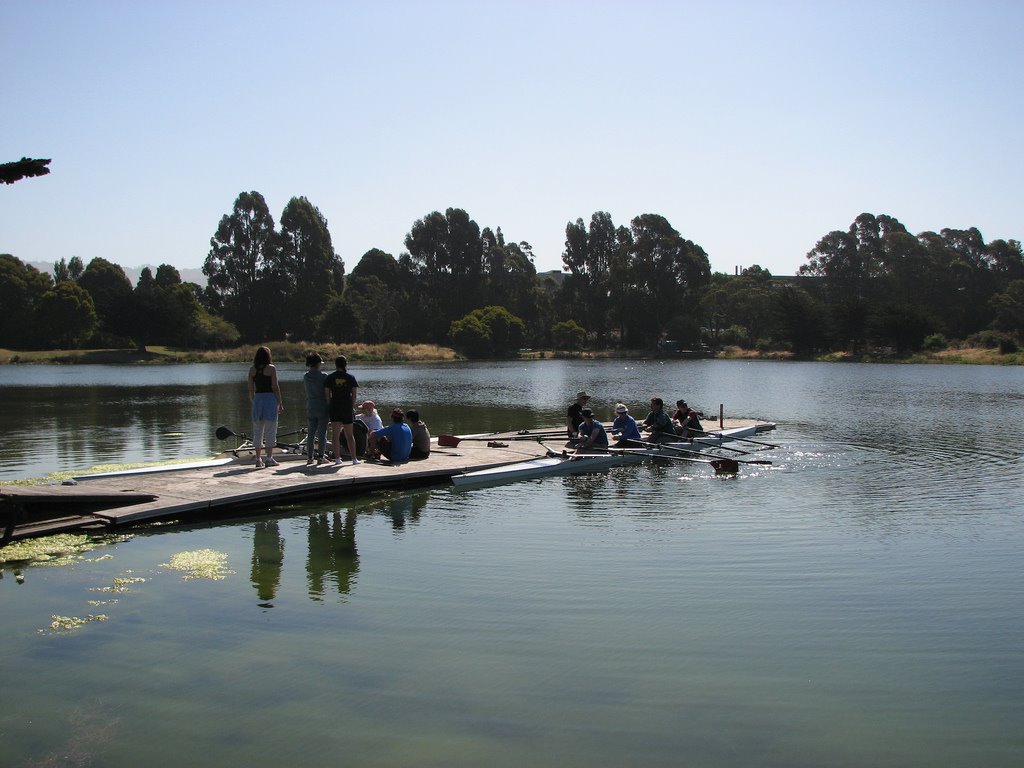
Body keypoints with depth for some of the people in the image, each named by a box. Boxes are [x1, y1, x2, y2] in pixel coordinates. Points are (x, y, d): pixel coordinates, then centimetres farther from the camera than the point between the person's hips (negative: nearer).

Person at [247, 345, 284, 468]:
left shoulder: (252, 369, 6)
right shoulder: (271, 368, -5)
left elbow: (250, 389, 6)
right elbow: (275, 388, -8)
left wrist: (253, 402, 16)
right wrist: (280, 404, -3)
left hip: (257, 399, 4)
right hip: (270, 398, -4)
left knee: (257, 431, 9)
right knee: (270, 430, 1)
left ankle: (258, 459, 10)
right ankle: (269, 458, 0)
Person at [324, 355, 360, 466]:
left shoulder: (330, 377, 0)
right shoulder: (350, 377, 0)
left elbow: (327, 394, -2)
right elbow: (354, 394, 0)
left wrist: (329, 406, 6)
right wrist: (353, 406, 10)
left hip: (334, 407, 0)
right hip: (347, 408, 0)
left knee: (336, 434, 4)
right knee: (349, 435, 7)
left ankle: (337, 458, 0)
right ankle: (354, 458, 8)